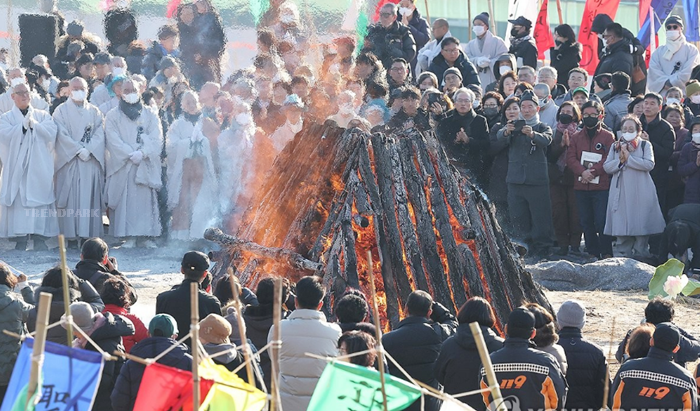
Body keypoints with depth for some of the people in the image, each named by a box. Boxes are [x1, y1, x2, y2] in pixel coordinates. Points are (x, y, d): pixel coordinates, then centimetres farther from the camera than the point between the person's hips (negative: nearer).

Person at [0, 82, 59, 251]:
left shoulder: (43, 116, 14)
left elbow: (51, 133, -2)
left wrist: (33, 123, -11)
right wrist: (24, 125, -14)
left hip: (39, 167, 1)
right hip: (17, 166, -1)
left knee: (40, 200, -6)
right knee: (18, 200, -8)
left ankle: (40, 239, -4)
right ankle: (20, 239, -6)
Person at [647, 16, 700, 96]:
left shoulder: (691, 50, 8)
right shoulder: (658, 52, 18)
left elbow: (689, 71, -4)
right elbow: (654, 72, 6)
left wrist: (671, 82, -10)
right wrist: (665, 83, -11)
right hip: (662, 94, 2)